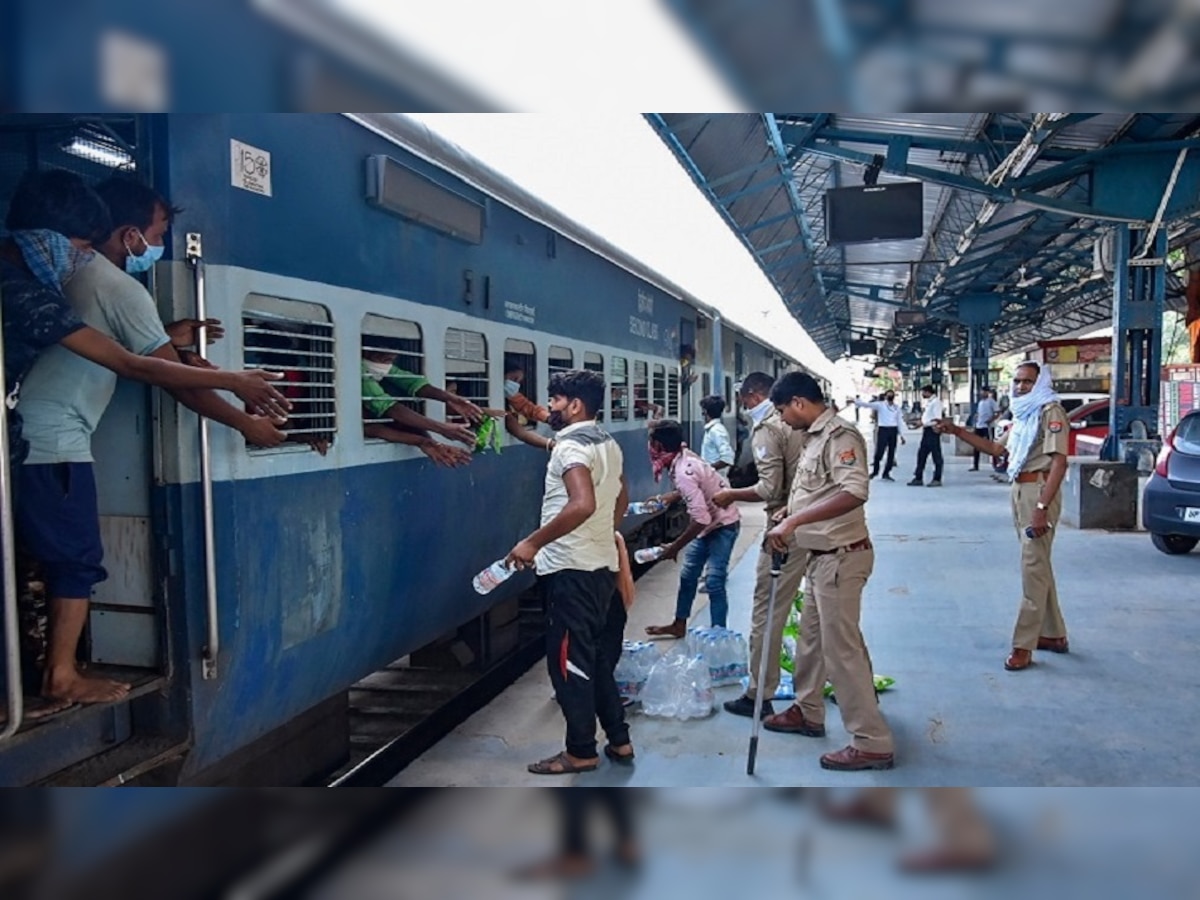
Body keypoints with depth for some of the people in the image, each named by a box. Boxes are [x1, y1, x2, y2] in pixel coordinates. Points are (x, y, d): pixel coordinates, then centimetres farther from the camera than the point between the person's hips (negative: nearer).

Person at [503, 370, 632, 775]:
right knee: (597, 656, 18)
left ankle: (581, 751, 13)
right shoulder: (607, 443, 12)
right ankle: (618, 739, 25)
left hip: (573, 570, -10)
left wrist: (533, 542, -26)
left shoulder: (570, 446, -18)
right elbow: (621, 496, 24)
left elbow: (582, 505, -32)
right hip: (601, 564, 10)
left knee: (569, 660, 2)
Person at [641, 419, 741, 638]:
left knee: (714, 582, -12)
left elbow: (700, 519, -32)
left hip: (723, 525, -9)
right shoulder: (684, 458, -8)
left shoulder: (683, 473, -31)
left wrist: (674, 547, -23)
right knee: (687, 575, 13)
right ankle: (679, 625, 24)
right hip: (709, 523, 9)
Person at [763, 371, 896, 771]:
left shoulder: (840, 435, -18)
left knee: (842, 648, -5)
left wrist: (794, 521, -34)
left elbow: (854, 492, -33)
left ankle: (873, 744, 5)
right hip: (822, 555, 10)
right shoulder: (817, 437, 11)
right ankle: (807, 712, 37)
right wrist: (789, 520, 15)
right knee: (812, 636, 20)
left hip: (842, 556, -10)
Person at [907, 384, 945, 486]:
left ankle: (937, 479, 3)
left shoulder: (936, 401, -12)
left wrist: (924, 423, -19)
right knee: (921, 454, 9)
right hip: (926, 431, 9)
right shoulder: (927, 401, 16)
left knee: (936, 455, -2)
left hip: (933, 430, -9)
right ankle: (918, 478, 14)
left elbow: (937, 419, -18)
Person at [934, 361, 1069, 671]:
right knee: (1039, 565, 16)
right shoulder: (1022, 414, 16)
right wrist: (959, 432, 17)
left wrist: (1042, 508, -26)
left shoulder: (1050, 411, -12)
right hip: (1020, 490, 10)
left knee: (1033, 568, -7)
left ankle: (1023, 645, -3)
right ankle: (1053, 634, 27)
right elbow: (998, 449, 25)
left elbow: (1059, 461, -19)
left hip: (1039, 491, -10)